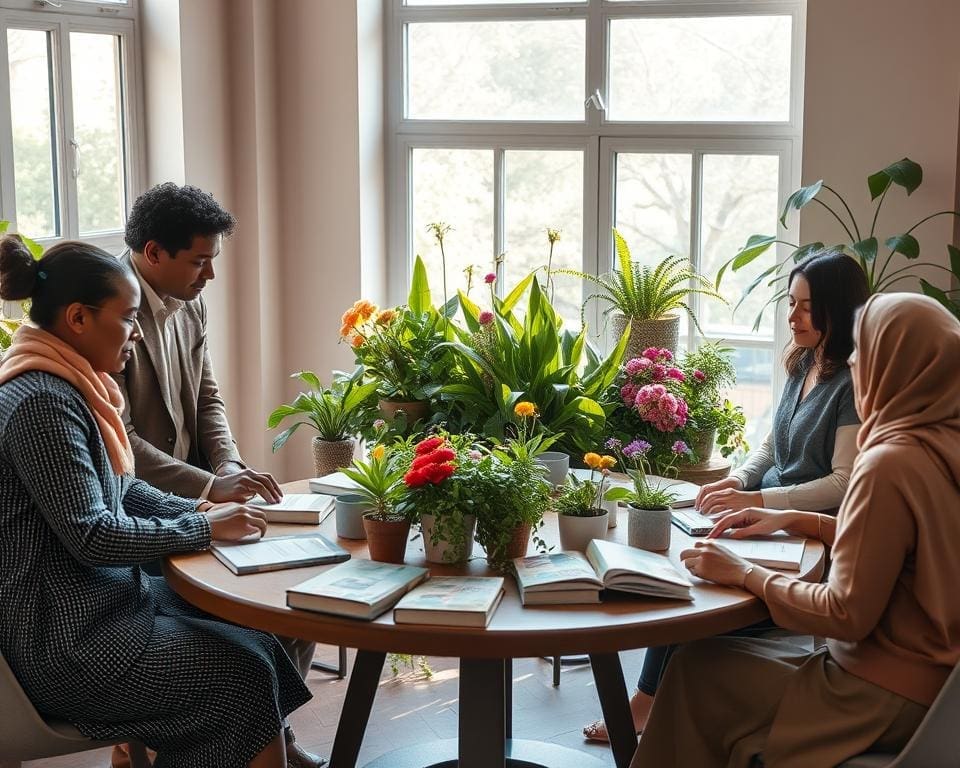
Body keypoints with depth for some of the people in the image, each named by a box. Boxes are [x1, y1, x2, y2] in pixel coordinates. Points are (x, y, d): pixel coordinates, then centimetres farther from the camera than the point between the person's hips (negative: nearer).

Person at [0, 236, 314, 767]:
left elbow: (120, 488, 16)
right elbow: (92, 536, -24)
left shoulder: (69, 385, 8)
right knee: (242, 672, -8)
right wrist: (204, 529, -15)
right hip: (64, 637, -9)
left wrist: (201, 510, 2)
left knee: (258, 641, 4)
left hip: (106, 596, 9)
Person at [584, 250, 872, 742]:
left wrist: (756, 500, -22)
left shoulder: (854, 383, -15)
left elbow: (844, 482, -19)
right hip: (767, 513, 7)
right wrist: (737, 480, 0)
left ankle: (645, 706, -2)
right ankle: (648, 708, -8)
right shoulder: (802, 365, 11)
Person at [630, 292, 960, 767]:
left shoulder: (891, 464, -24)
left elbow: (848, 615, -23)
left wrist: (746, 574, -11)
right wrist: (794, 520, 12)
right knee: (715, 653, 17)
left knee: (696, 667, 7)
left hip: (886, 699, -8)